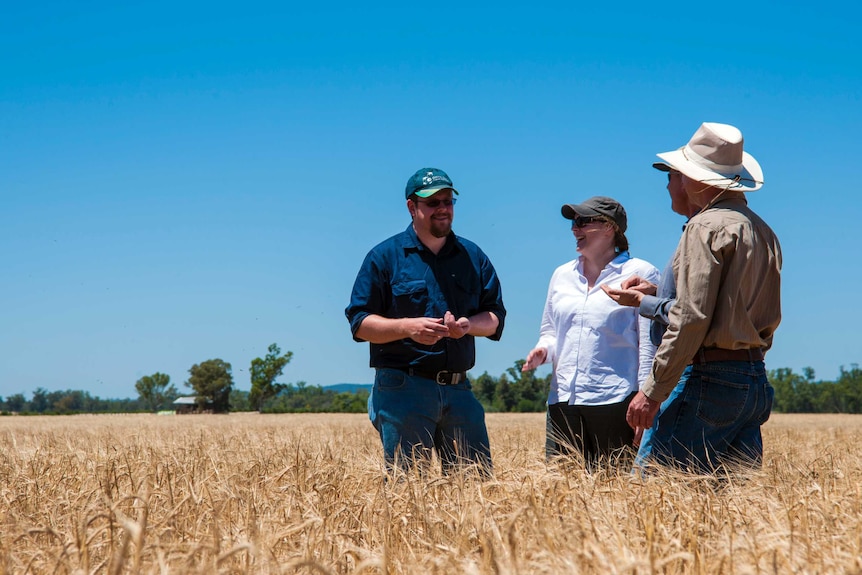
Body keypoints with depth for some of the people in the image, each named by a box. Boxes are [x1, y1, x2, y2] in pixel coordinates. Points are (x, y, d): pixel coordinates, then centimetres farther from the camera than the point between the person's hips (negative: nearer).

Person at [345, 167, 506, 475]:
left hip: (458, 390, 4)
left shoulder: (473, 256, 14)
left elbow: (495, 317, 13)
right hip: (403, 389, -4)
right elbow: (359, 322, -2)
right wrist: (408, 327, -19)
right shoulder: (384, 256, 2)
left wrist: (469, 325, -10)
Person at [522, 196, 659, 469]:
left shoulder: (640, 273, 0)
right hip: (563, 399, 5)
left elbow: (649, 344, -4)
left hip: (615, 401, -5)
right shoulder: (562, 275, 16)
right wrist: (543, 350, 3)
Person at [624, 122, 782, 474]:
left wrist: (652, 391, -17)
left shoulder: (708, 225, -10)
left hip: (709, 377, -9)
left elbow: (692, 317, -18)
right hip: (756, 379, 9)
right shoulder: (763, 231, 16)